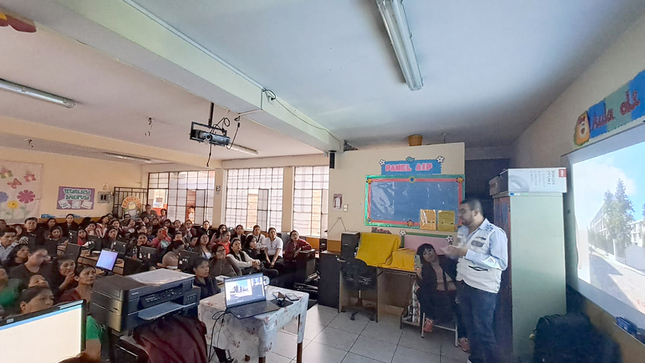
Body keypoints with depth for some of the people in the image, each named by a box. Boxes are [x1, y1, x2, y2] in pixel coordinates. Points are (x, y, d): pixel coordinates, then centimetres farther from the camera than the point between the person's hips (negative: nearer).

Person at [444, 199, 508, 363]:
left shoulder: (495, 233, -16)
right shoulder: (462, 230, 6)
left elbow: (501, 263, -23)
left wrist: (468, 253, -28)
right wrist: (453, 253, -4)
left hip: (483, 289, -7)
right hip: (463, 284, 7)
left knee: (483, 331, 3)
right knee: (470, 326, 20)